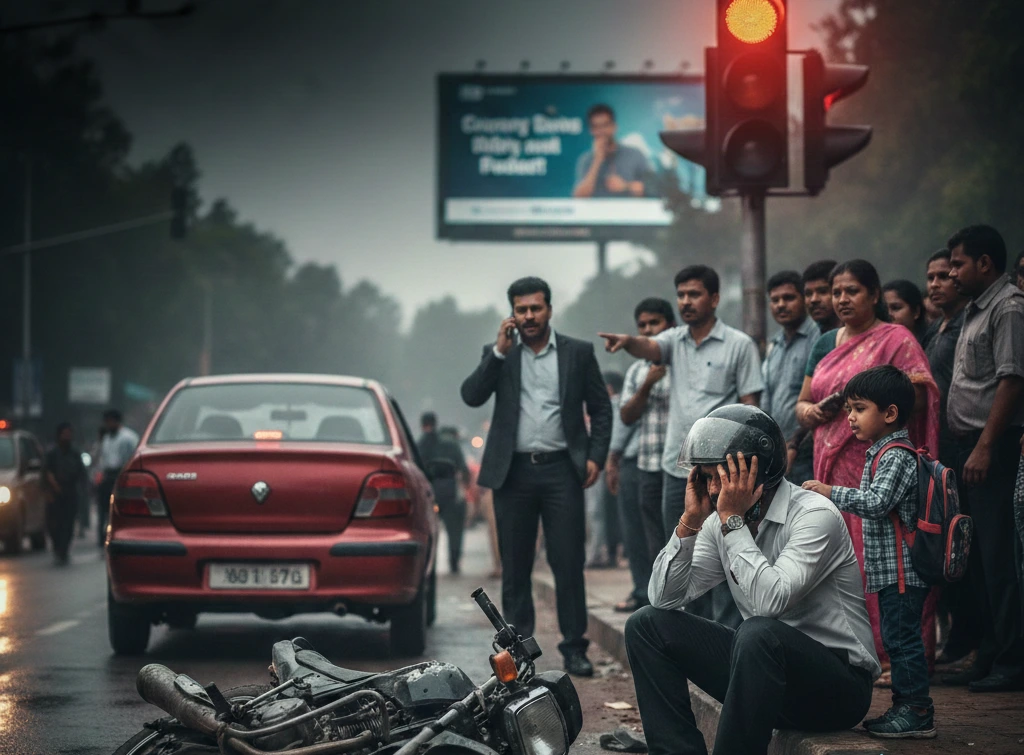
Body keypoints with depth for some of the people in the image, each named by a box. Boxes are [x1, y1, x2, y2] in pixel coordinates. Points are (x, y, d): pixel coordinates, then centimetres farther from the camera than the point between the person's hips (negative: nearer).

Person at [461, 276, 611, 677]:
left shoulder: (578, 353, 6)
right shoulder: (499, 354, 8)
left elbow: (601, 407, 9)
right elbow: (471, 396, -6)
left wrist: (595, 456, -2)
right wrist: (501, 351, -12)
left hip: (561, 469, -1)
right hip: (513, 471, 1)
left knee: (569, 563, -3)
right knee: (515, 566, 6)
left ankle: (574, 647, 3)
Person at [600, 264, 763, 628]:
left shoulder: (739, 345, -2)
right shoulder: (675, 340, 11)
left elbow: (749, 407, -4)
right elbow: (649, 348, -10)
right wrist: (627, 341, -35)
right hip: (677, 468, 6)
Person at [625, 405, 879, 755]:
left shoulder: (815, 515, -18)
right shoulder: (720, 522, 4)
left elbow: (772, 601, -32)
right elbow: (663, 599, 0)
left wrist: (732, 521, -24)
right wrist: (690, 521, -10)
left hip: (837, 684, -8)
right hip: (765, 663, 8)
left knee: (758, 633, -38)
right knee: (647, 624, 0)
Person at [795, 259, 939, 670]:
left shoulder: (896, 339, 0)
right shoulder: (825, 344, 19)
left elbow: (918, 400, -10)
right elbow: (801, 403, 23)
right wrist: (809, 410, 0)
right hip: (832, 463, 6)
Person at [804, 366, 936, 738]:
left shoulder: (896, 456, -15)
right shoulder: (882, 453, 17)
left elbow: (876, 501, -27)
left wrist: (831, 493, -22)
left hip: (900, 569, -11)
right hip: (889, 570, 11)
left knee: (902, 637, -8)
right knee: (897, 638, 14)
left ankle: (917, 712, -4)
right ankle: (905, 707, 19)